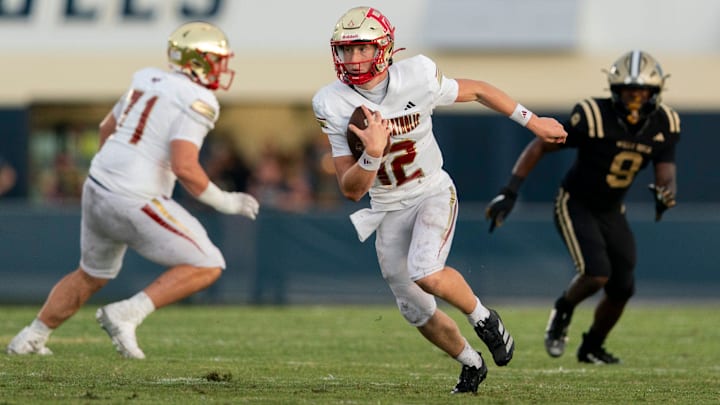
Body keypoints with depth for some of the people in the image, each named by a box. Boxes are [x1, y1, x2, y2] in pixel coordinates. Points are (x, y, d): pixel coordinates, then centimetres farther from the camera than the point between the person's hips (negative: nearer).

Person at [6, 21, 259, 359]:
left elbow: (107, 127, 26)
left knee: (93, 275, 30)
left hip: (98, 190, 9)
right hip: (134, 203, -9)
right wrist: (223, 202, -11)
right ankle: (127, 315, -8)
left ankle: (31, 338, 36)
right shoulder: (197, 101, -13)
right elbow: (184, 167, -24)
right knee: (206, 267, -2)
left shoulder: (149, 80, 13)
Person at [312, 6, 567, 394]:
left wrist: (532, 121, 5)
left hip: (433, 194, -3)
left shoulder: (416, 78, -20)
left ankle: (483, 317, 0)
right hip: (388, 210, 3)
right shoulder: (334, 105, -17)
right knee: (418, 313, 9)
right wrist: (372, 154, -37)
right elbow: (351, 190, -17)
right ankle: (471, 363, 36)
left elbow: (476, 90, 0)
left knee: (426, 274, -29)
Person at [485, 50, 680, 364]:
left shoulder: (664, 126, -10)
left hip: (611, 211, 6)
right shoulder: (593, 117, -25)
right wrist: (510, 192, -24)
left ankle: (592, 347, 31)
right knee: (596, 274, -24)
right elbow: (539, 147, -18)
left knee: (622, 289, 5)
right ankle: (563, 310, 10)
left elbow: (666, 174, -13)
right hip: (576, 206, -6)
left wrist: (664, 193, -39)